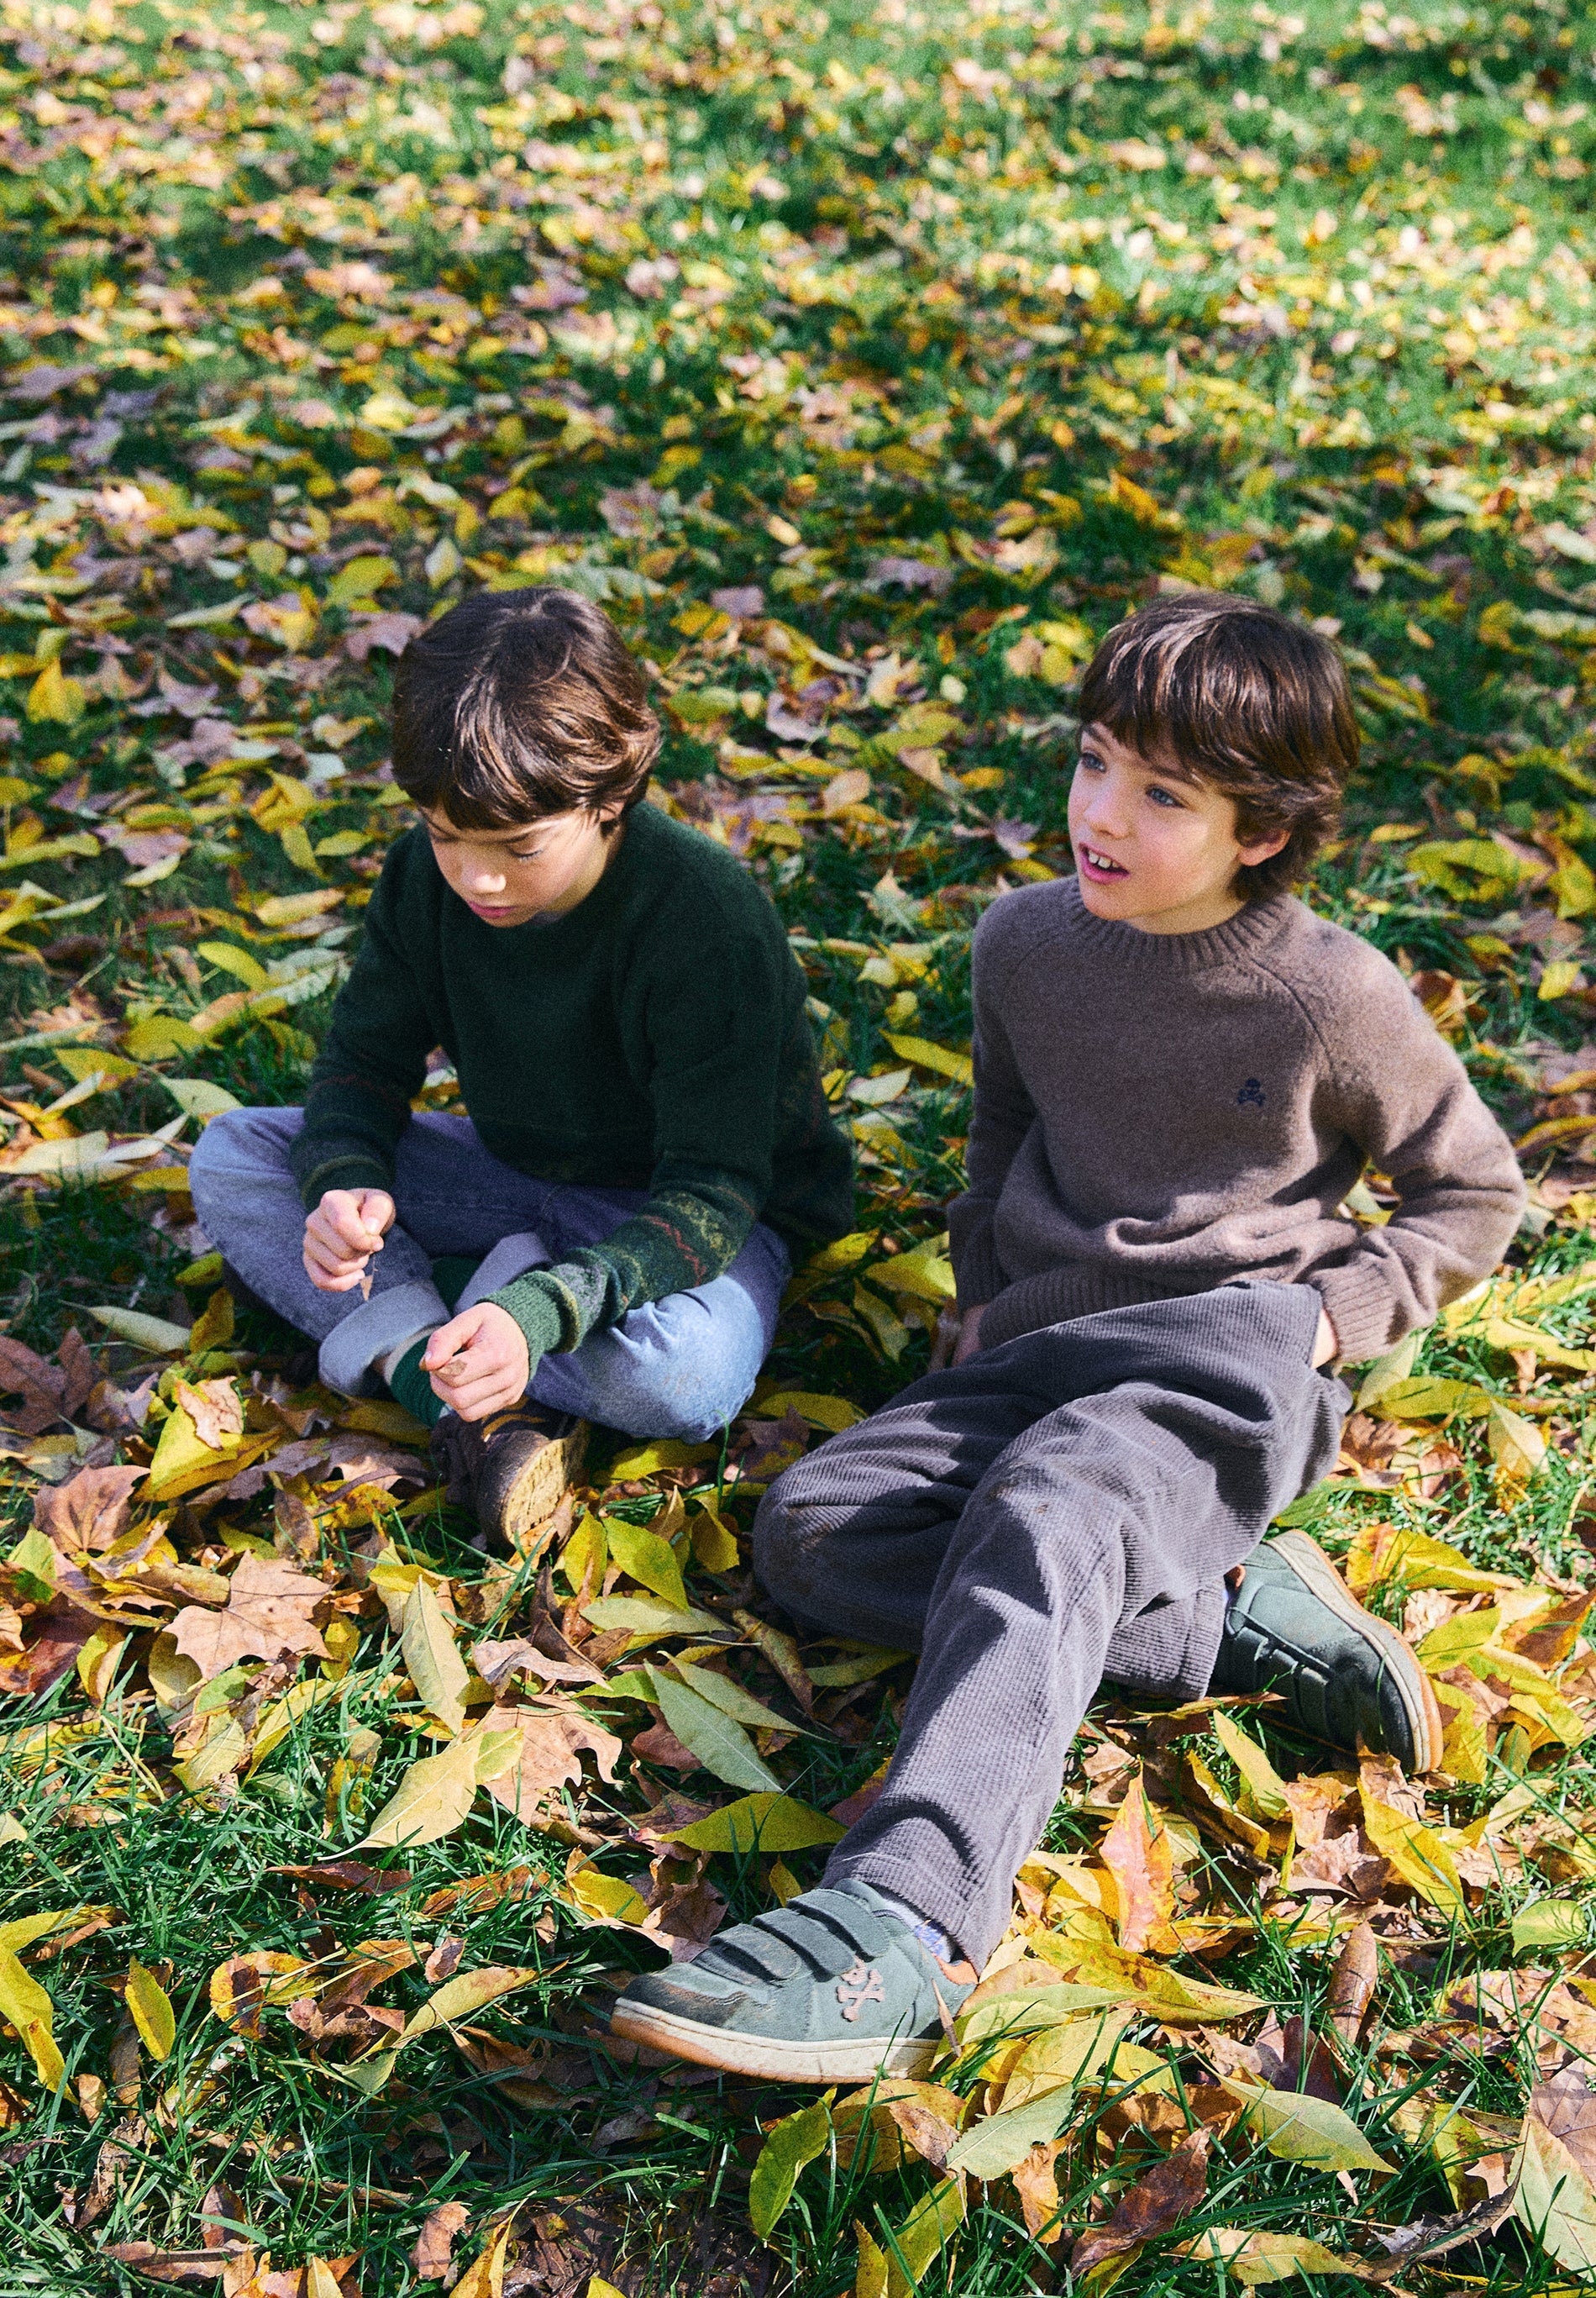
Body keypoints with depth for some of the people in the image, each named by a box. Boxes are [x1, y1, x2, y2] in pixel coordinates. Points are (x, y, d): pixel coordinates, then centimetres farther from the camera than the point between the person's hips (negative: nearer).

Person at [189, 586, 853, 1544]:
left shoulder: (707, 915, -30)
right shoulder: (426, 878, -13)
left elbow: (710, 1192, -31)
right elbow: (364, 1066, -3)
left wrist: (543, 1312, -47)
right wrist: (347, 1186, -28)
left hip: (694, 1206, -5)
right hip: (518, 1176, 6)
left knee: (680, 1376, -39)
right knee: (231, 1155, -10)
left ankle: (393, 1319, -16)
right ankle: (446, 1388, -27)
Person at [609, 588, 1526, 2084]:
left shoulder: (1334, 1001, -6)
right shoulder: (1028, 943, 6)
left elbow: (1475, 1194, 8)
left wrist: (1325, 1316, -5)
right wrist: (983, 1301, 13)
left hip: (1230, 1368, -6)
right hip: (1039, 1361, 6)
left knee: (1045, 1516, -37)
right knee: (809, 1529, -18)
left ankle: (903, 1923, -51)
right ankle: (1232, 1620, -21)